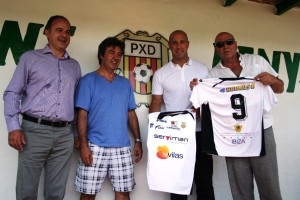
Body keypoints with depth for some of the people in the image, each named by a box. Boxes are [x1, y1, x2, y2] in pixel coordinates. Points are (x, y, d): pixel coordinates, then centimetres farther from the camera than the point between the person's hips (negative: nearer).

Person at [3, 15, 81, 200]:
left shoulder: (74, 66, 16)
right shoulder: (30, 58, 7)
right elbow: (12, 93, 2)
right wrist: (14, 127, -8)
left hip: (65, 135, 3)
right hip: (34, 131, -2)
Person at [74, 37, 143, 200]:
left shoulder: (125, 83, 12)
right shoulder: (88, 81, 0)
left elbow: (131, 114, 12)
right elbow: (82, 115, -5)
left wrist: (138, 140, 6)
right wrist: (83, 144, -12)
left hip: (122, 147, 4)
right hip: (95, 147, -3)